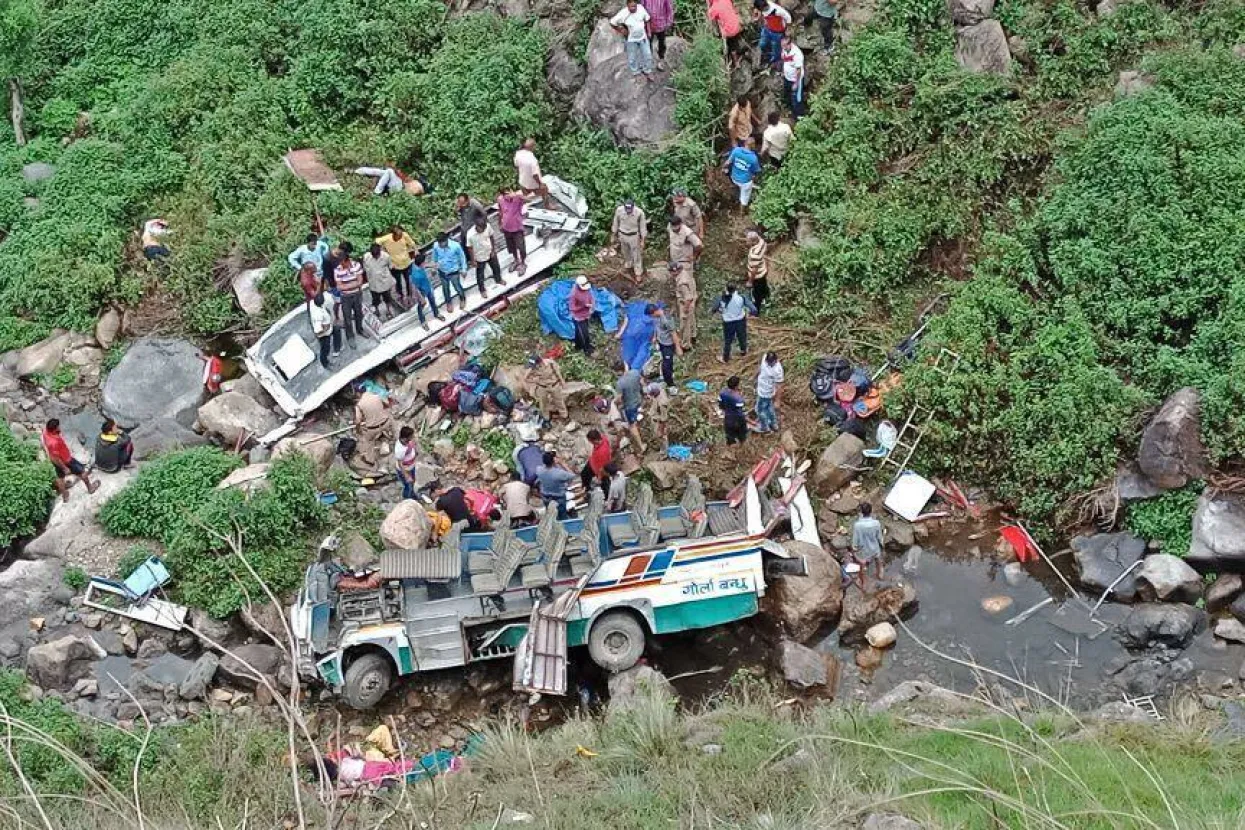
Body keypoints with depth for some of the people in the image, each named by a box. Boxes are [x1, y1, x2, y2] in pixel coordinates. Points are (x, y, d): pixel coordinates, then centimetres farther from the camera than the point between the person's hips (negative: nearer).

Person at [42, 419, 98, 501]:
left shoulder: (46, 431, -21)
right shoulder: (54, 443, -44)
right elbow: (55, 459, -32)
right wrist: (65, 468, -18)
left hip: (59, 459, 8)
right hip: (64, 461, -8)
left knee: (60, 476, 28)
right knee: (81, 471, 18)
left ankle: (64, 495, 50)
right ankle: (90, 487, 43)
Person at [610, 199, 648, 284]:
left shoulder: (639, 212, -26)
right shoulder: (619, 210, -21)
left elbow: (643, 227, -13)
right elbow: (615, 224, -4)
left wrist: (643, 240, -10)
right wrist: (613, 236, 4)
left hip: (634, 236, -2)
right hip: (622, 235, 2)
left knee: (637, 256, 5)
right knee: (626, 254, 21)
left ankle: (638, 275, 17)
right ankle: (628, 267, 45)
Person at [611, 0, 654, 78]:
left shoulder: (641, 8, -17)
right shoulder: (623, 14, -26)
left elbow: (647, 20, 0)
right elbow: (612, 22, -15)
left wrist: (648, 32, 1)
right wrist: (621, 30, -9)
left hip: (643, 37, 3)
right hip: (631, 39, -3)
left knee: (647, 55, 15)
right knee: (632, 58, 13)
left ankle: (647, 71, 39)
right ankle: (635, 73, 37)